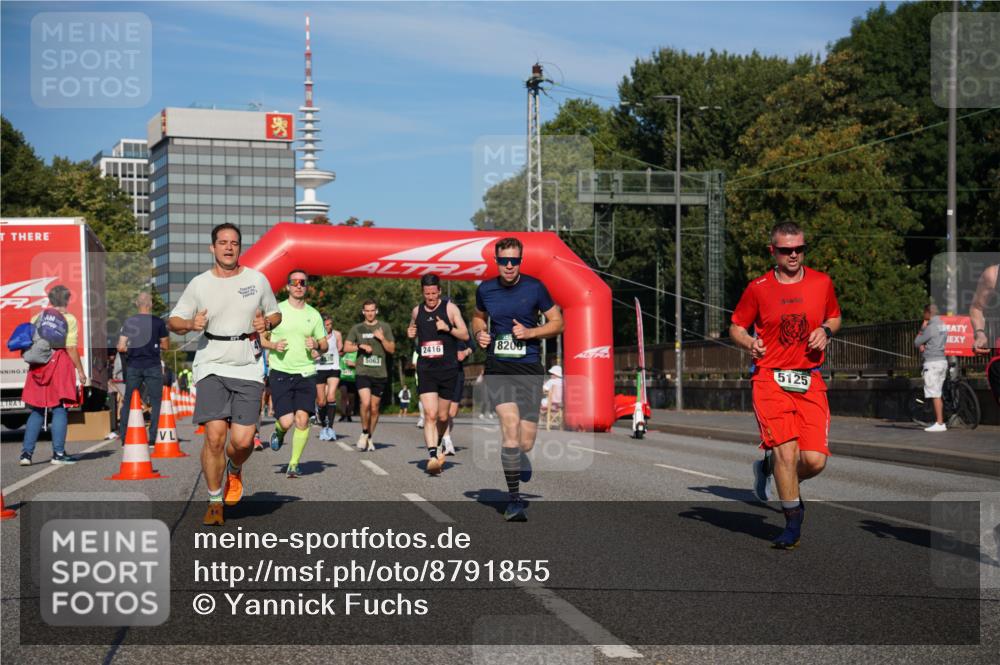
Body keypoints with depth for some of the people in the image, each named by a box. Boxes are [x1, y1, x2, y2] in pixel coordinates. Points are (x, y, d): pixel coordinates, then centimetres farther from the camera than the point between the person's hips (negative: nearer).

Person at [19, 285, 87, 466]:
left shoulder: (37, 318, 9)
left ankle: (26, 452, 7)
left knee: (37, 411, 11)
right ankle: (58, 453, -2)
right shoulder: (68, 319, -3)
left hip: (38, 366, 4)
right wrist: (80, 370, -3)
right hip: (60, 365, -4)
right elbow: (71, 348, -8)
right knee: (60, 409, 1)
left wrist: (33, 362, 18)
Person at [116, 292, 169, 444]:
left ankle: (123, 436, 9)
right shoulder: (158, 322, -4)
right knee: (155, 402, 4)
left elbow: (121, 347, -4)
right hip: (153, 366, -2)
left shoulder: (129, 322, 0)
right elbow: (165, 346, 2)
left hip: (133, 366, 2)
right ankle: (153, 437, -2)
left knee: (128, 401, 11)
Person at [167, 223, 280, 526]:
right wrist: (190, 324, -11)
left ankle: (234, 470, 28)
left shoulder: (257, 280, 7)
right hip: (211, 367, 0)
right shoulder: (199, 284, 5)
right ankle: (215, 501, 7)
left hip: (248, 368, 1)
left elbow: (275, 314, 18)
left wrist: (266, 323, -5)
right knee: (214, 435, -12)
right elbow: (173, 321, 11)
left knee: (242, 439, -9)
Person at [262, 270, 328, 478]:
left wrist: (317, 345, -7)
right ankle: (278, 432, 27)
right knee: (286, 421, -10)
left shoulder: (313, 314, 9)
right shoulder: (276, 310, 2)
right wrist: (273, 346, -12)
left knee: (302, 419, -9)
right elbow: (260, 338, 8)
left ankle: (294, 464, 3)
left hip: (306, 373, 2)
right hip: (280, 373, -2)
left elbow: (324, 346, 16)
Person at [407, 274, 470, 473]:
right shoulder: (417, 311, 10)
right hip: (425, 369, 1)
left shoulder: (450, 308, 0)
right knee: (430, 414, -15)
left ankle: (438, 444, 37)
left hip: (448, 369, -1)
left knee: (442, 417, 10)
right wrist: (410, 333, 6)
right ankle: (432, 455, -23)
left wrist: (448, 328, -18)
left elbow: (465, 335, -1)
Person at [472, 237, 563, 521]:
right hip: (497, 368, 0)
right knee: (510, 427, -19)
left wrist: (529, 332, -10)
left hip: (529, 369, 0)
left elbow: (557, 322, 5)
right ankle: (514, 500, -9)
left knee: (526, 442, -1)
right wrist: (479, 332, 3)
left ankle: (518, 458, 40)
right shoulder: (485, 289, 5)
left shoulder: (535, 288, -2)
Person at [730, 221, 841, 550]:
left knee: (814, 461, -8)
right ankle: (793, 522, 5)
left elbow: (835, 317, 23)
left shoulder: (821, 282, 7)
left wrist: (825, 331, 1)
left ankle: (769, 468, 26)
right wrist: (750, 343, -12)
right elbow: (736, 326, 10)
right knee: (786, 451, -15)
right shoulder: (758, 287, 1)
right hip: (770, 378, -2)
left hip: (810, 381, 2)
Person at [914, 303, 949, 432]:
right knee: (938, 394, 14)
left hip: (932, 363, -9)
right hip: (942, 360, 9)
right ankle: (940, 421, 17)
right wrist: (923, 345, 0)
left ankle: (939, 424, -9)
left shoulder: (931, 328, -15)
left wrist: (922, 328, 3)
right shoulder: (943, 326, 14)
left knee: (935, 395, -8)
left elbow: (916, 343, -7)